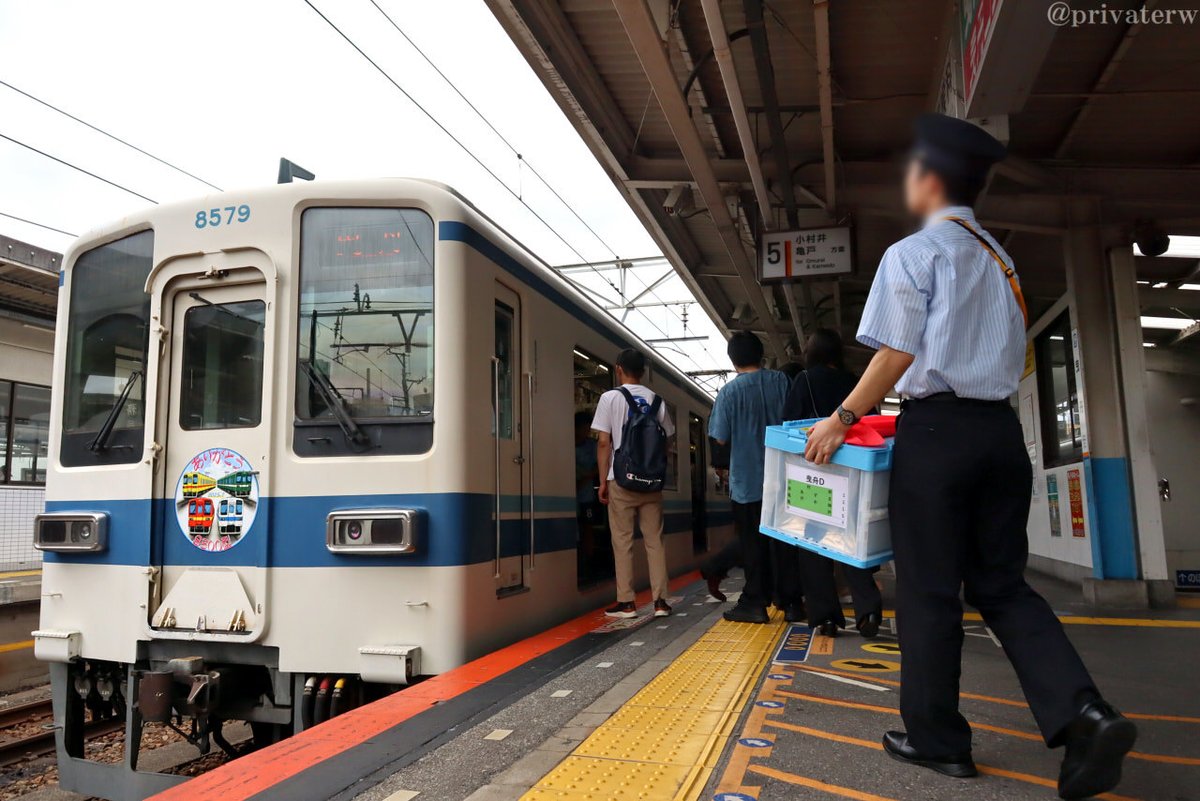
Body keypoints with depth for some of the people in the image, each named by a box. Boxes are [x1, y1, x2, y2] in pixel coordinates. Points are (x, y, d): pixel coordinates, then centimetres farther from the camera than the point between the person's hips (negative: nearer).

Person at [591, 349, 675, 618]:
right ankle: (660, 601, 8)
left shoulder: (610, 397, -3)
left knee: (622, 542, 3)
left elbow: (603, 442, -6)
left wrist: (603, 480, -1)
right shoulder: (656, 400, 6)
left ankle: (626, 603, 6)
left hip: (622, 480, -3)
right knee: (654, 540, 7)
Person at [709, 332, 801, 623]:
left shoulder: (729, 391, -12)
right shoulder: (780, 381, -2)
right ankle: (791, 602, 17)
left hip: (746, 481, -3)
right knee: (784, 540, 12)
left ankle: (755, 603, 10)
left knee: (753, 544, 6)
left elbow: (721, 438, -8)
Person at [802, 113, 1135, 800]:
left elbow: (897, 356, -12)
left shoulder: (913, 254, -5)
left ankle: (938, 740, 14)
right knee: (1002, 584, 13)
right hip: (1002, 429, 7)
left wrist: (843, 419, -5)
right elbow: (1012, 358, 20)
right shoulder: (998, 260, 18)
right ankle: (1082, 713, -3)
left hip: (938, 430, -7)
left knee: (929, 590, 3)